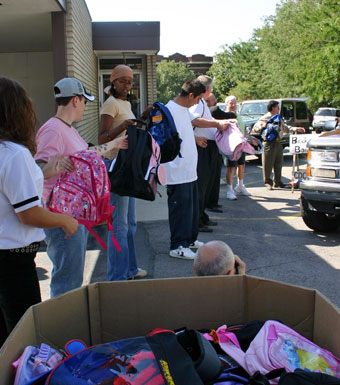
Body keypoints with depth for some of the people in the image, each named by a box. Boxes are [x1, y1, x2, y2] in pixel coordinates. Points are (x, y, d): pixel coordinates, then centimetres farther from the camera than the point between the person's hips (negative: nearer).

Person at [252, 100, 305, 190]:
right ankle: (268, 182, 4)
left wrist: (296, 129, 20)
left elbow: (285, 128, 29)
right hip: (269, 143, -7)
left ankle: (277, 182, 19)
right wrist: (262, 126, -20)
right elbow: (254, 129, -3)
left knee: (279, 163, 9)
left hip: (278, 143, 7)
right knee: (268, 164, -5)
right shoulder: (264, 118, -2)